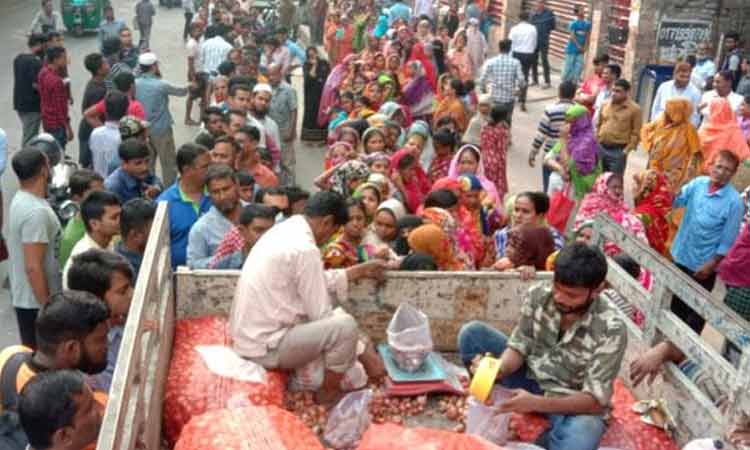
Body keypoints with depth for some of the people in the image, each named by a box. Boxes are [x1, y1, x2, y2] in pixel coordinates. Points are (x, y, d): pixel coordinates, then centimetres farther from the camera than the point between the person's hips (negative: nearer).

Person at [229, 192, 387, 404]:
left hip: (249, 335, 10)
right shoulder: (305, 249, -22)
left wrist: (361, 270, 24)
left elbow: (318, 282, 19)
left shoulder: (284, 230, 7)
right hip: (265, 347, -10)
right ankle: (329, 392, 5)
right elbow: (321, 314, -17)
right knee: (345, 325, -18)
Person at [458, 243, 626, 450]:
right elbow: (519, 347, -6)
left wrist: (537, 403, -41)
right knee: (471, 332, -12)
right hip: (531, 380, 5)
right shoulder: (538, 295, -14)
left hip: (575, 404, -4)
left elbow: (594, 400, -27)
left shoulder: (611, 330, -26)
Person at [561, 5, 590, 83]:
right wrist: (578, 46, -13)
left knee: (579, 66, 3)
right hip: (572, 49, -4)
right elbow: (572, 36, -11)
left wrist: (585, 47, -4)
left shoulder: (587, 24, 4)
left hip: (581, 50, 4)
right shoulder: (573, 23, -10)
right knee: (569, 66, 0)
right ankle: (564, 81, 12)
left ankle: (574, 82, 12)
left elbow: (587, 37, 6)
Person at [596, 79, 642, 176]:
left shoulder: (634, 109, -6)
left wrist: (627, 150, -13)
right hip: (601, 148, 5)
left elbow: (636, 133, -7)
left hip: (618, 151, -5)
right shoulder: (605, 105, 9)